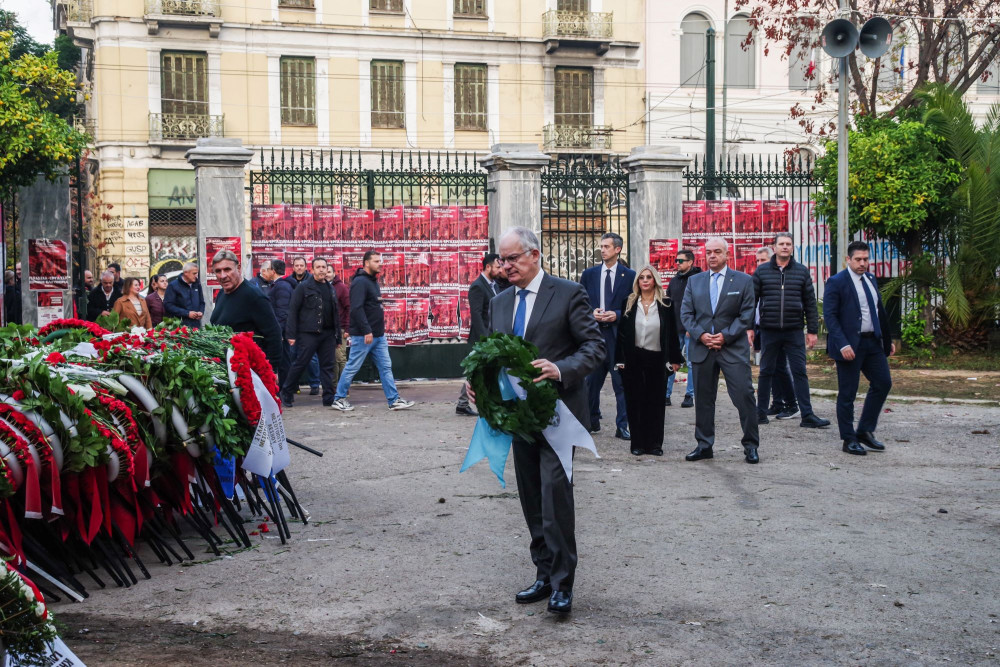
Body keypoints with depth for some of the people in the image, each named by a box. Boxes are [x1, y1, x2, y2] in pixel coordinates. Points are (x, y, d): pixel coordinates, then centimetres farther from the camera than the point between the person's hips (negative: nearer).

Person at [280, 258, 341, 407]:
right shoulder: (304, 287, -2)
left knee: (328, 366, 4)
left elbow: (336, 314, 19)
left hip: (327, 333, 5)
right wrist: (291, 334, -12)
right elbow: (293, 310, -5)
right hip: (308, 333, -5)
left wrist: (337, 337, 15)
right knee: (300, 363, -2)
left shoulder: (330, 288, 16)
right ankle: (286, 393, 13)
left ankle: (329, 398, 7)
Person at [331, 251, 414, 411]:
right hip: (363, 336, -9)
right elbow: (356, 308, -23)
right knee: (352, 367, 1)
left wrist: (380, 328, 14)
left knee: (386, 367, 7)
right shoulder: (360, 282, -15)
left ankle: (394, 400, 8)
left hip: (378, 335, 9)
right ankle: (339, 399, 12)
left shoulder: (373, 281, 15)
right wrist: (366, 331, -24)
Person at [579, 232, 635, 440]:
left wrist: (617, 314, -12)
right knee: (592, 380, 8)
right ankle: (592, 421, 21)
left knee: (621, 382, -3)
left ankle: (622, 426, 2)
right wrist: (591, 313, -7)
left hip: (618, 333, -2)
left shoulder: (629, 275, 4)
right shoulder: (589, 274, 10)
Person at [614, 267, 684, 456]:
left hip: (657, 359, 0)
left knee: (656, 401, 4)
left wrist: (674, 359, 0)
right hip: (633, 359, 1)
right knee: (634, 401, 2)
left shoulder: (666, 305, 2)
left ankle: (654, 443, 11)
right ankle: (638, 443, 9)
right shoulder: (629, 304, 4)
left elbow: (673, 333, 3)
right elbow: (622, 332, 4)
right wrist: (620, 359, -2)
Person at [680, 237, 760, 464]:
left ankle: (750, 445, 5)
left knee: (744, 395, -6)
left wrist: (725, 336, -11)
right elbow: (686, 313, 8)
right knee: (703, 398, 7)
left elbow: (746, 315, -2)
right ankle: (704, 446, 16)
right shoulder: (694, 281, 11)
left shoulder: (744, 281, 3)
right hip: (702, 348, 3)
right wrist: (700, 335, -8)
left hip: (734, 348, -3)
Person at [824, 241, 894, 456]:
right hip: (850, 345, -7)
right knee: (847, 393, 0)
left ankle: (865, 431, 19)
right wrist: (843, 345, -22)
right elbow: (830, 316, -14)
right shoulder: (836, 282, -9)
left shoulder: (870, 279, 14)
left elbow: (880, 311, 19)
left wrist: (888, 339, 14)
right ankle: (849, 440, 9)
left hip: (873, 342, 7)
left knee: (883, 383, 7)